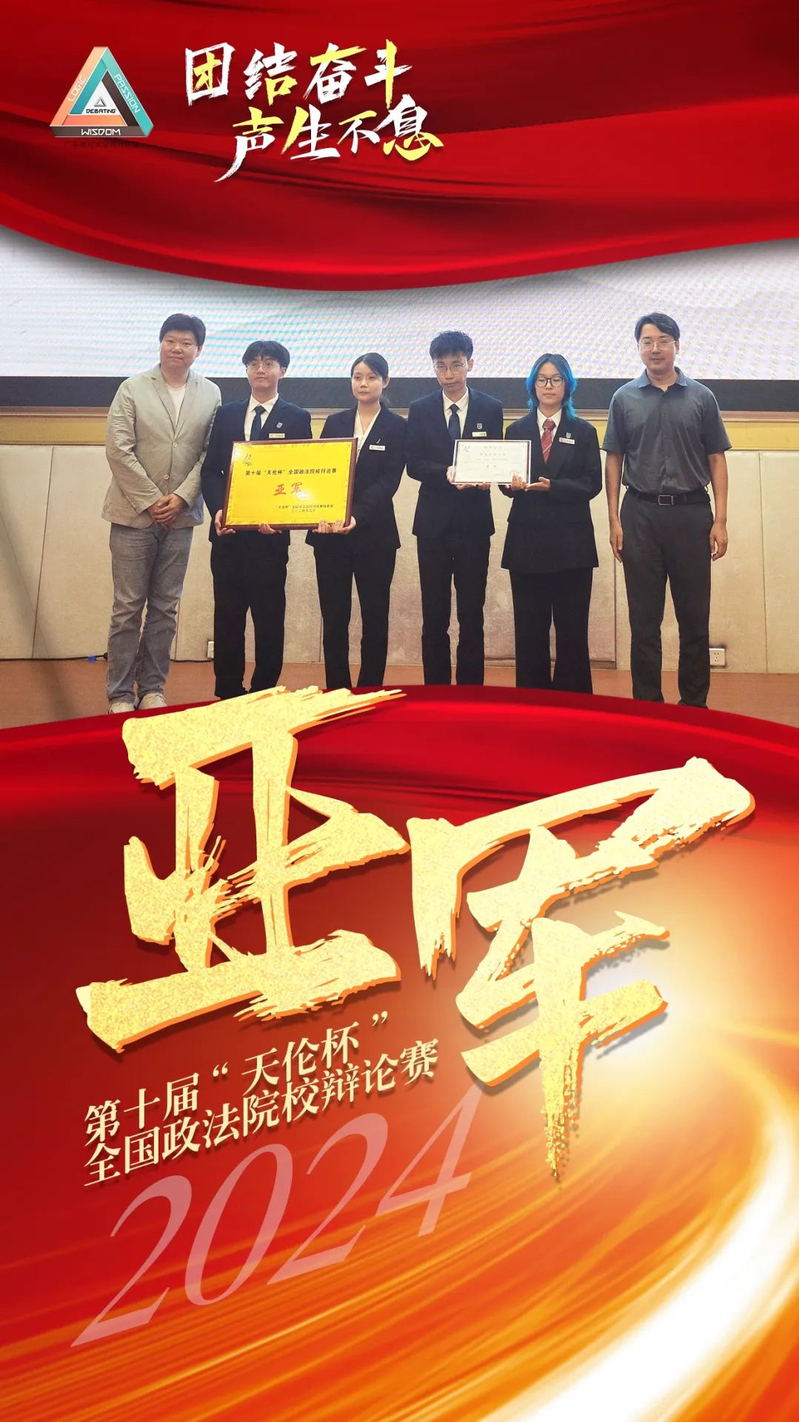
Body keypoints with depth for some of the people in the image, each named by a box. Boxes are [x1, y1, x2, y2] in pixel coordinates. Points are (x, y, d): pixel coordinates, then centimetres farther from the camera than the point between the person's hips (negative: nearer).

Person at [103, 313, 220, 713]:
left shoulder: (211, 394, 6)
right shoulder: (132, 388, 0)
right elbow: (118, 449, -5)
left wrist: (181, 497, -9)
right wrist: (150, 500, -10)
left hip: (180, 515, 2)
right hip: (134, 512, -2)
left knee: (165, 608, 7)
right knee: (128, 607, 1)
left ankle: (152, 688, 15)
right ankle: (120, 693, 7)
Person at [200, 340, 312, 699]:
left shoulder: (296, 418, 4)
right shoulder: (226, 414, 13)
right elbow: (211, 470, 9)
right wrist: (217, 509, -9)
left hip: (270, 533, -3)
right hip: (228, 531, 3)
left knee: (269, 617, 1)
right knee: (227, 615, 6)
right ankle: (227, 693, 14)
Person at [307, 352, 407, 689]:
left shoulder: (397, 427, 2)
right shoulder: (335, 422, 12)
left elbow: (388, 482, -8)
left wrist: (356, 516, -24)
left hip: (374, 534, -2)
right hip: (329, 532, 3)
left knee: (374, 618, 1)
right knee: (333, 619, 4)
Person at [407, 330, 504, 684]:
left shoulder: (490, 408, 5)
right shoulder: (420, 410, 6)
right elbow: (414, 465, 0)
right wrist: (445, 473, -19)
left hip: (473, 521, 0)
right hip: (434, 521, 1)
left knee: (472, 613, 2)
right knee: (434, 615, 4)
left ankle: (470, 691, 8)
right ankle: (435, 690, 12)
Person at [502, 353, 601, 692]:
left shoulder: (584, 432, 8)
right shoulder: (516, 430, 12)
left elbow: (592, 484, -2)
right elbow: (506, 480, 6)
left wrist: (552, 486, -17)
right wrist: (514, 484, -18)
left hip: (570, 540, -1)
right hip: (527, 538, 1)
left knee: (572, 627, 0)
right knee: (529, 627, 3)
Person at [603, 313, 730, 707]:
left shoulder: (701, 397, 5)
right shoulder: (624, 399, 6)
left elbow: (716, 460, 5)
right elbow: (613, 461, 7)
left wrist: (720, 520, -3)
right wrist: (614, 521, 0)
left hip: (691, 513, 0)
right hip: (640, 514, 0)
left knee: (694, 617, 3)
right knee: (644, 618, 5)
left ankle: (695, 703, 13)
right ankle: (646, 704, 13)